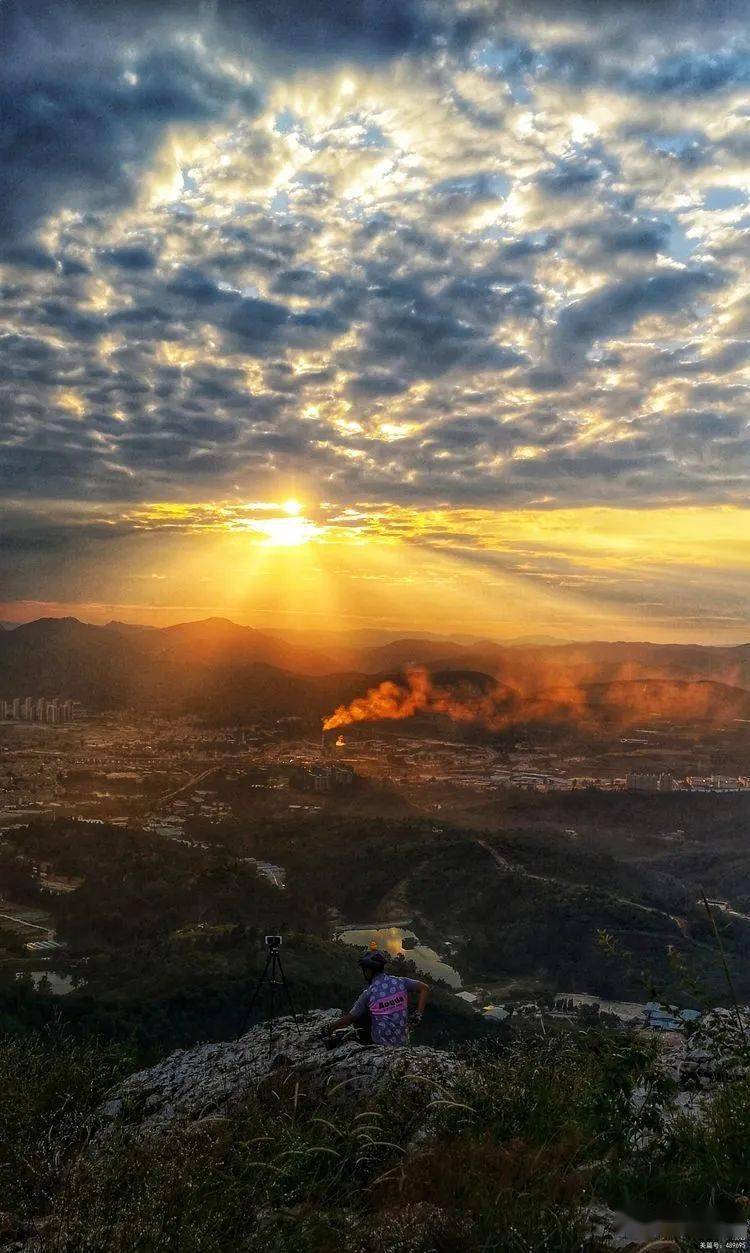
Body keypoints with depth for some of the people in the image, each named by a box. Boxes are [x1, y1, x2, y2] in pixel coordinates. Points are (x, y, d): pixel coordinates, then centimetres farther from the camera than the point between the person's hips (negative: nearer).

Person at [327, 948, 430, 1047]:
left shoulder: (368, 993, -13)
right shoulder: (399, 982, -4)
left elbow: (349, 1019, -4)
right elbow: (425, 988, -1)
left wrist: (332, 1027, 13)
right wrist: (418, 1014, -1)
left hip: (382, 1041, -5)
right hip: (403, 1040, 5)